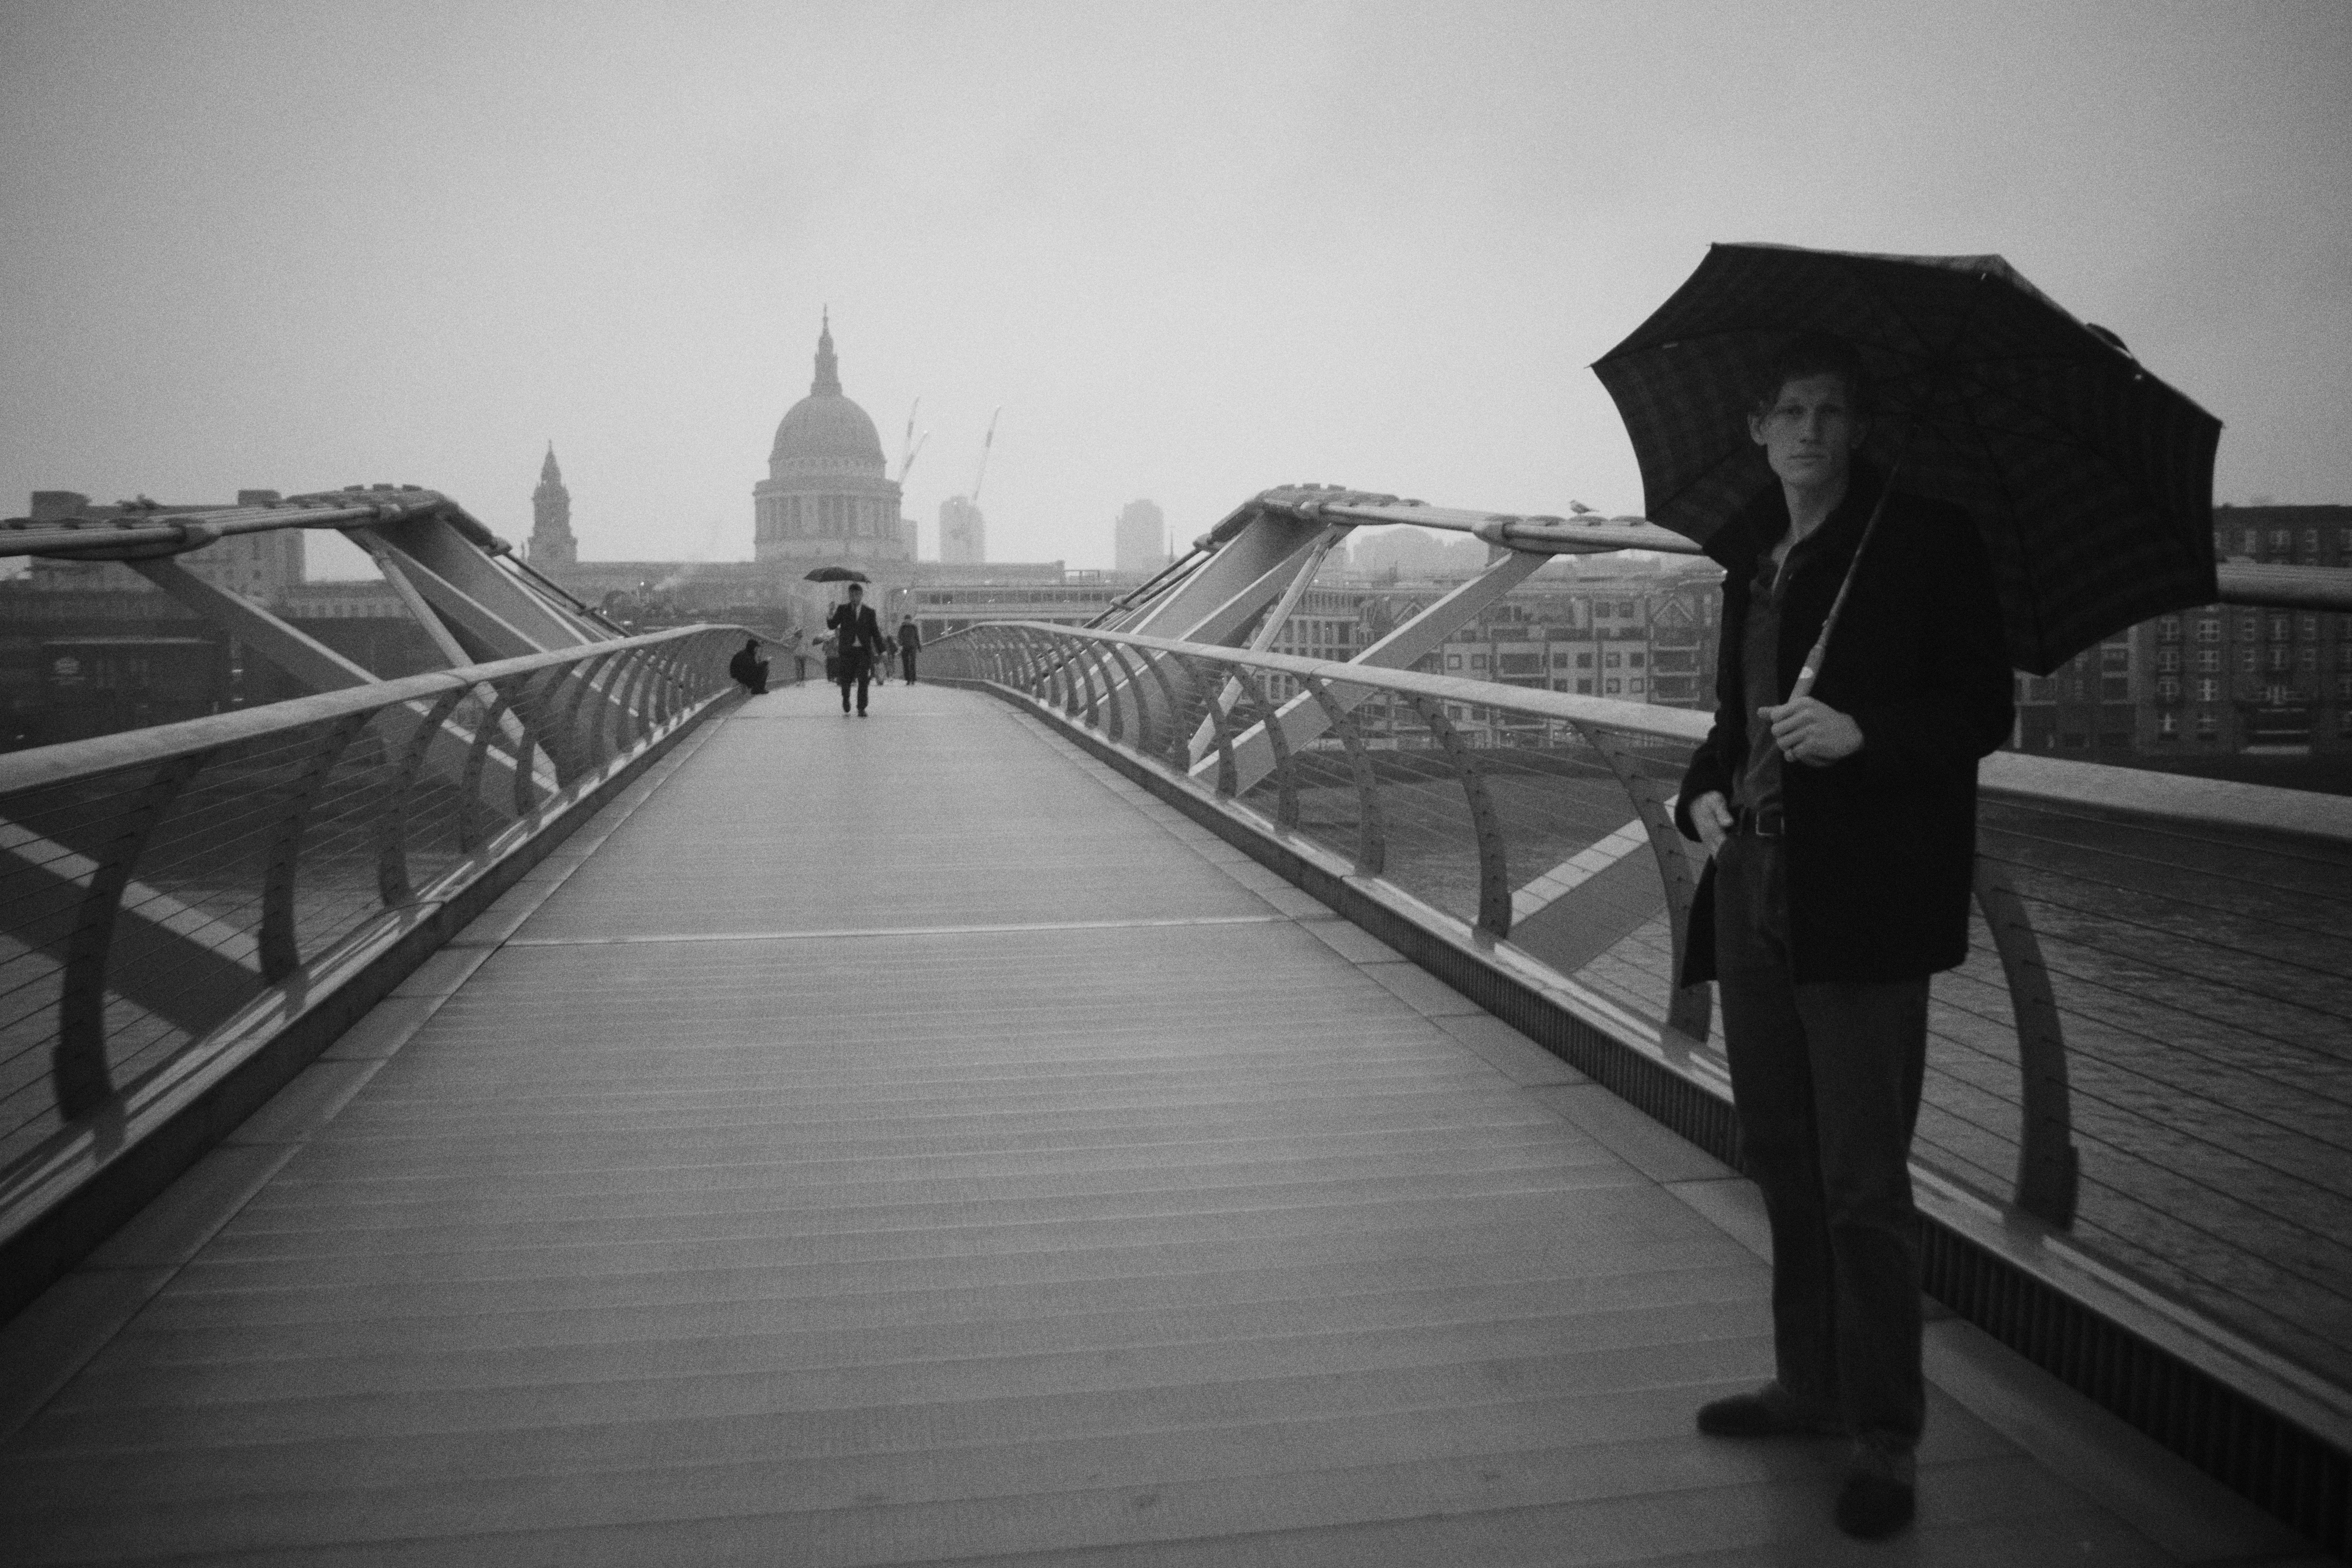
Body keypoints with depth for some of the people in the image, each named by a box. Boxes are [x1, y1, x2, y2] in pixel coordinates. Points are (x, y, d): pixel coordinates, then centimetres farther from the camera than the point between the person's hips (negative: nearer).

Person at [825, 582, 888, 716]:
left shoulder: (869, 611, 7)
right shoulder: (842, 609, 7)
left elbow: (875, 633, 9)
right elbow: (832, 626, 1)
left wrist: (881, 651, 6)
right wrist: (831, 615, -20)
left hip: (864, 651, 0)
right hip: (847, 651, 0)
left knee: (863, 681, -8)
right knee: (846, 680, 3)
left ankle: (861, 709, -2)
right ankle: (846, 698, 33)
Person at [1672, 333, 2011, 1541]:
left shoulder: (1924, 543, -4)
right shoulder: (1751, 559, 15)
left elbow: (1983, 712, -6)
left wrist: (1862, 732, -23)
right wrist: (1703, 789, 4)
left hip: (1861, 906, -6)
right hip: (1753, 890, 7)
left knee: (1862, 1182, -2)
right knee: (1782, 1163, 16)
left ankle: (1886, 1439, 13)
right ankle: (1812, 1387, 32)